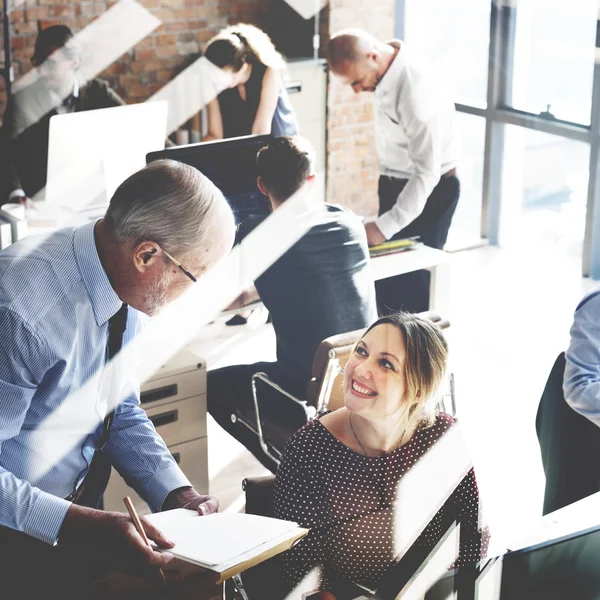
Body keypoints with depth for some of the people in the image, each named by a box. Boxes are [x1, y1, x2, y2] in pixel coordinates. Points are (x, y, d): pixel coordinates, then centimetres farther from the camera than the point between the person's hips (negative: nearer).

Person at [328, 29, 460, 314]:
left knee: (413, 285, 0)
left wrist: (384, 226, -31)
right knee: (387, 274, 14)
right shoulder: (383, 76, -5)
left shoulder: (417, 94, -31)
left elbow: (427, 173, -30)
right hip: (394, 183, 8)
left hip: (429, 191, -8)